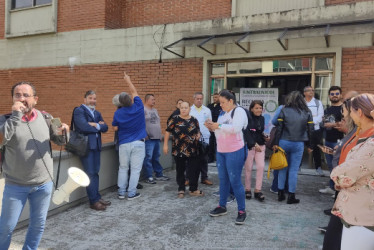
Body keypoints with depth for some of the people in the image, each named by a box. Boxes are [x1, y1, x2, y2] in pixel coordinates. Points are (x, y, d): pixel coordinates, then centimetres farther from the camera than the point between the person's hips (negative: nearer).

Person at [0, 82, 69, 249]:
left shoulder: (45, 118, 0)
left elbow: (59, 141, 8)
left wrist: (62, 133, -14)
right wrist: (15, 116, -25)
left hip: (44, 184, 2)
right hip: (15, 185, -2)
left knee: (38, 225, 15)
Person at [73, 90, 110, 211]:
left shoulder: (97, 113, 20)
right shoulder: (79, 111, -3)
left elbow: (105, 127, 7)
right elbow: (84, 126, -18)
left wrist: (96, 125, -11)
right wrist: (98, 126, -5)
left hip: (96, 146, 7)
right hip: (85, 145, -7)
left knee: (95, 173, 11)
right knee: (90, 173, -5)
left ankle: (97, 197, 18)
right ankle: (94, 201, 1)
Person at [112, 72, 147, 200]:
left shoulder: (118, 113, -6)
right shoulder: (138, 107, -7)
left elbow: (115, 128, 5)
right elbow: (134, 92, 9)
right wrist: (128, 80, 21)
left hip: (124, 143, 2)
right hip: (138, 143, -1)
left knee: (123, 168, 14)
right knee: (135, 169, 4)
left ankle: (121, 192, 18)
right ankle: (131, 193, 8)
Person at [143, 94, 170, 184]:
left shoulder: (155, 110, 19)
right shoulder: (143, 110, -8)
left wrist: (159, 134, 18)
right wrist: (145, 135, -16)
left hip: (157, 138, 8)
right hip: (149, 139, -8)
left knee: (156, 157, 15)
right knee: (148, 158, -5)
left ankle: (159, 175, 23)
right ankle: (148, 177, 2)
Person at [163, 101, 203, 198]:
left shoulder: (194, 120, 7)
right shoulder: (175, 119, -1)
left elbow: (198, 132, 16)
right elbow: (168, 131, 0)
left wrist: (198, 136, -6)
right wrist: (165, 145, -3)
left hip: (192, 150, 2)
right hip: (178, 150, -2)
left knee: (194, 170, 3)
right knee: (180, 170, 9)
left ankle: (193, 190, 19)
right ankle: (181, 189, 24)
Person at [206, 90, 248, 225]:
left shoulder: (239, 111, -11)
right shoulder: (223, 113, 13)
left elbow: (235, 128, -27)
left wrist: (218, 125, -21)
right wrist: (212, 127, 0)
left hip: (235, 152, -8)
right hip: (221, 151, 8)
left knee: (235, 181, -3)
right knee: (223, 180, 15)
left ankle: (242, 211, 10)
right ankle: (222, 207, 27)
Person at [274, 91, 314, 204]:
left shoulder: (284, 111, -2)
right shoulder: (307, 113, 2)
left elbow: (279, 128, -5)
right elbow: (310, 130, 3)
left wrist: (276, 143, -1)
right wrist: (310, 145, 10)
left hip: (284, 143, 1)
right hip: (298, 144, 0)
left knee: (283, 168, 13)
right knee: (293, 170, 5)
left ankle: (280, 193, 19)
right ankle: (291, 196, 11)